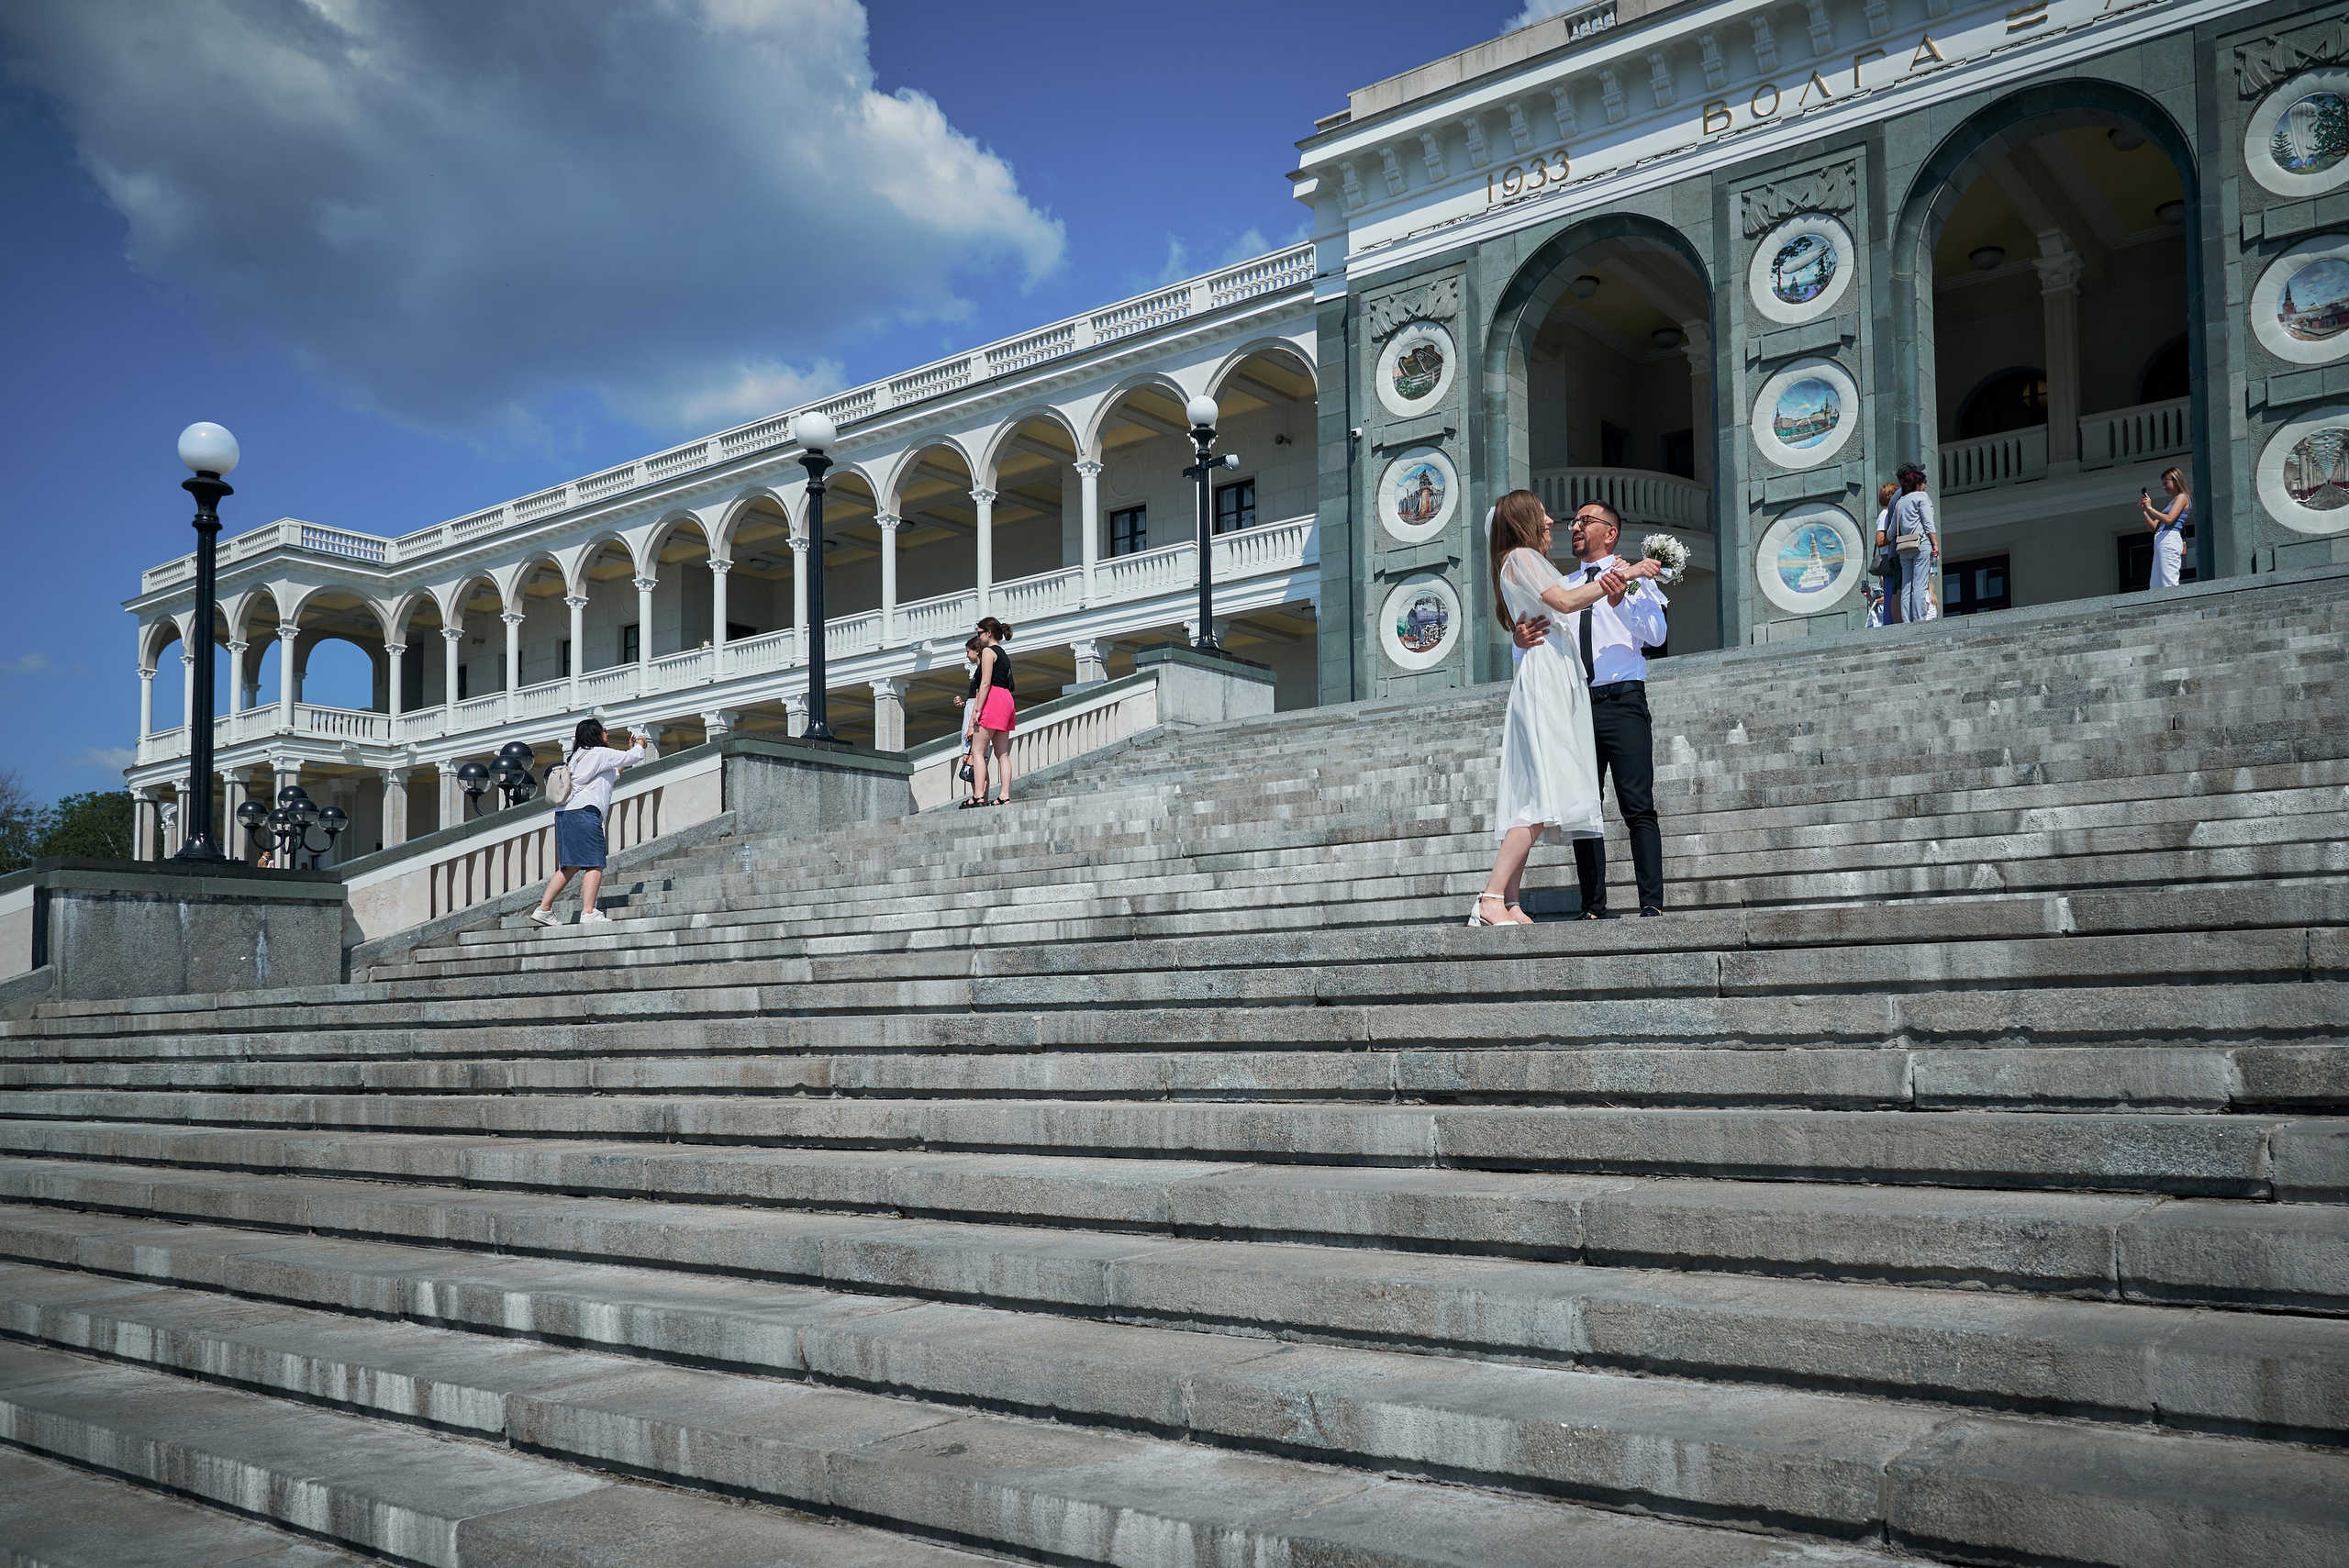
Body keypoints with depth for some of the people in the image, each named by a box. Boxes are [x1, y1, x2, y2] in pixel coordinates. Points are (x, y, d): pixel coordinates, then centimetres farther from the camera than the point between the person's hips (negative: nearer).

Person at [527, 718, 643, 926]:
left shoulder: (579, 756, 27)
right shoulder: (599, 753, 0)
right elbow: (633, 757, 9)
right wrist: (640, 746, 29)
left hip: (565, 814, 10)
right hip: (584, 812, -10)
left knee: (569, 867, 12)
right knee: (594, 865, -12)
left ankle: (543, 909, 8)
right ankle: (589, 913, -22)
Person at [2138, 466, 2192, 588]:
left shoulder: (2182, 497, 2)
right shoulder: (2170, 502, 27)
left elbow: (2169, 519, -14)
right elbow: (2153, 527, 22)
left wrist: (2150, 508, -8)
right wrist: (2144, 511, 11)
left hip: (2170, 540, -9)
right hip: (2160, 541, 9)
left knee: (2169, 583, -16)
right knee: (2156, 586, 2)